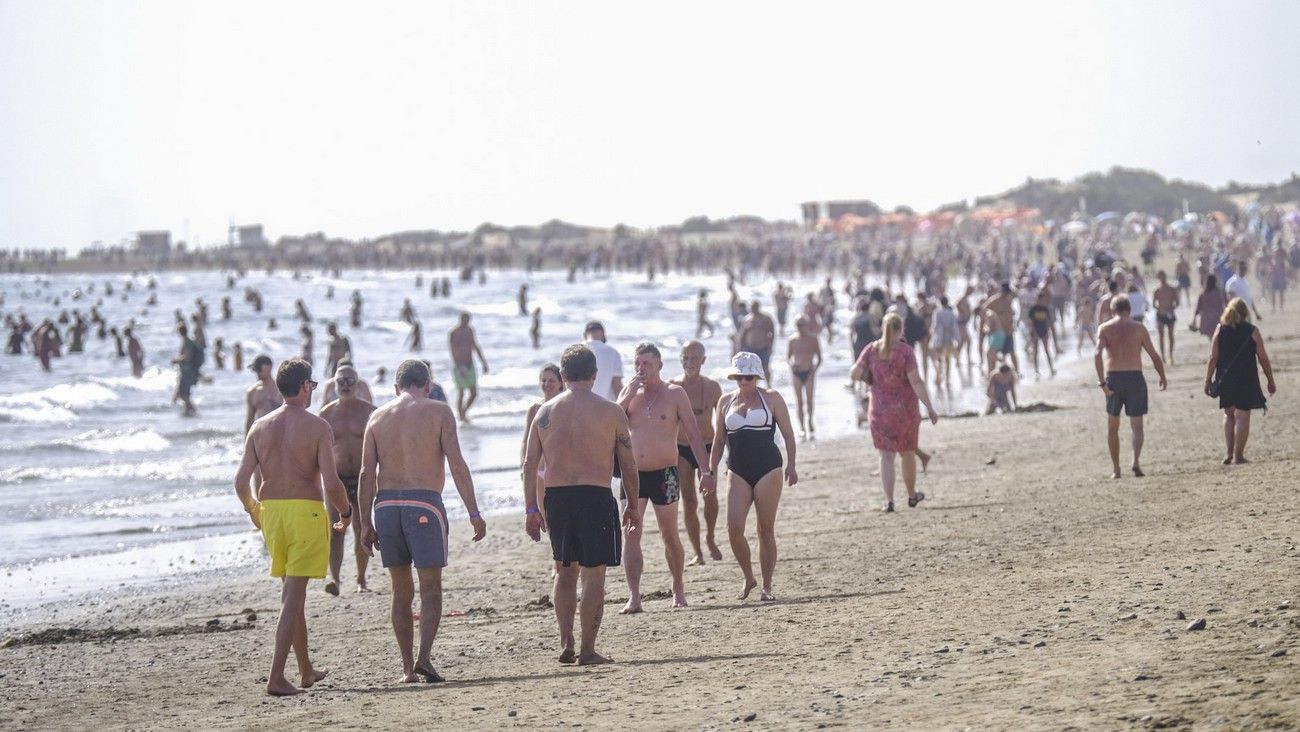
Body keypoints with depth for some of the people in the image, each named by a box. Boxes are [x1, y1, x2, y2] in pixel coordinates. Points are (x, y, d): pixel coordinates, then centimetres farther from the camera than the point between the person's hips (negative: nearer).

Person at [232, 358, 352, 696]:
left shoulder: (260, 427, 5)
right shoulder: (317, 427, -7)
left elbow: (241, 482, 3)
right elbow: (331, 482, -13)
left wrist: (253, 510, 22)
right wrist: (345, 512, 5)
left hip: (271, 511, 5)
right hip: (306, 512, -5)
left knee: (292, 593, 19)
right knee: (293, 597, -5)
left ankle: (306, 670, 30)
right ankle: (276, 677, -13)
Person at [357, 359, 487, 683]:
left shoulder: (378, 417, 11)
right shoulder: (438, 412, 2)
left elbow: (367, 473, 5)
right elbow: (457, 465, -6)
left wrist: (366, 523, 7)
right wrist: (474, 513, -5)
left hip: (386, 504, 3)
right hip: (424, 504, -3)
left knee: (402, 590, 12)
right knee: (431, 589, 2)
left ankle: (408, 668, 10)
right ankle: (424, 657, -16)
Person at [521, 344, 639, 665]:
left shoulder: (546, 412, 6)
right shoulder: (611, 412, -1)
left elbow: (530, 464, 5)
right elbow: (628, 464, 1)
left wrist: (531, 509, 10)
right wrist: (633, 505, 12)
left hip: (556, 496, 3)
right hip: (596, 495, -3)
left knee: (565, 571, 18)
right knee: (593, 574, 2)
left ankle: (566, 644, 12)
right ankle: (587, 650, 1)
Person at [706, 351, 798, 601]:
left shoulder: (770, 397, 4)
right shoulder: (726, 401, 12)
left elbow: (788, 433, 3)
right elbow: (719, 440, 17)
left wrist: (791, 465, -7)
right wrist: (711, 472, 12)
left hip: (768, 470, -2)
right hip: (738, 472, 3)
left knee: (766, 530, -1)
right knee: (734, 528, -10)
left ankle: (766, 586, 7)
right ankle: (748, 578, 10)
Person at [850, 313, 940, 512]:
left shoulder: (872, 350, -4)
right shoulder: (906, 351, -13)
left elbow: (855, 373, -8)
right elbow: (916, 381, -18)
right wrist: (930, 408, -16)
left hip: (880, 408, 1)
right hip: (905, 408, -1)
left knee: (886, 455, 4)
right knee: (907, 453, 16)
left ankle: (889, 500, -7)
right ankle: (912, 495, 33)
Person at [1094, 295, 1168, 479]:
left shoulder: (1104, 328, 3)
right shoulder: (1139, 328, 4)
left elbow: (1098, 355, -11)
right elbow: (1154, 356, 3)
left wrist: (1102, 382, -13)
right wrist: (1163, 377, 16)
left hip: (1113, 378, 0)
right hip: (1135, 377, 0)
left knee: (1113, 425, 14)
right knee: (1136, 424, 6)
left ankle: (1115, 469, 12)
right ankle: (1136, 460, -18)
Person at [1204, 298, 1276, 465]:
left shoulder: (1220, 330, 1)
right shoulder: (1252, 331, -4)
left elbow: (1213, 358, -2)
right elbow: (1263, 359, -2)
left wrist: (1208, 380, 5)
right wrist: (1271, 381, 7)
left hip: (1225, 380, 3)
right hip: (1246, 380, -3)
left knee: (1229, 414, 18)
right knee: (1242, 416, 3)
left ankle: (1229, 453, 11)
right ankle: (1238, 455, 1)